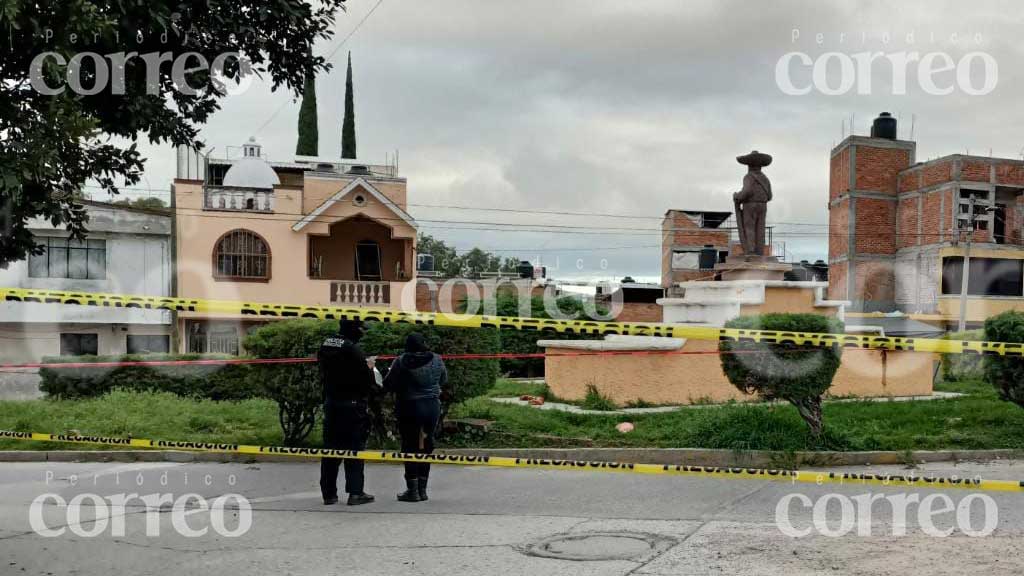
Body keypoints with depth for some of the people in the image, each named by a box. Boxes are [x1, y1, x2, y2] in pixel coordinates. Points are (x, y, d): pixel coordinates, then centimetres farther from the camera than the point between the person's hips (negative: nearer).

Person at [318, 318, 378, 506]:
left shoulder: (325, 346, 5)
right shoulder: (353, 349, -17)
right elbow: (366, 380, -16)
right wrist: (369, 367, 4)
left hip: (330, 404, 7)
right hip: (352, 406, -7)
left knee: (330, 448, 11)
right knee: (355, 448, 1)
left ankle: (329, 493, 16)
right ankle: (355, 492, 3)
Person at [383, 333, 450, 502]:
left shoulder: (401, 361, -11)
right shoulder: (436, 360, -1)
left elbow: (388, 385, -6)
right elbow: (444, 382, 10)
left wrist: (399, 389, 14)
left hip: (409, 408, -3)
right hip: (432, 407, 3)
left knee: (410, 447, 5)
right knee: (426, 447, 11)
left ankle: (412, 490, 6)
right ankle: (422, 489, 15)